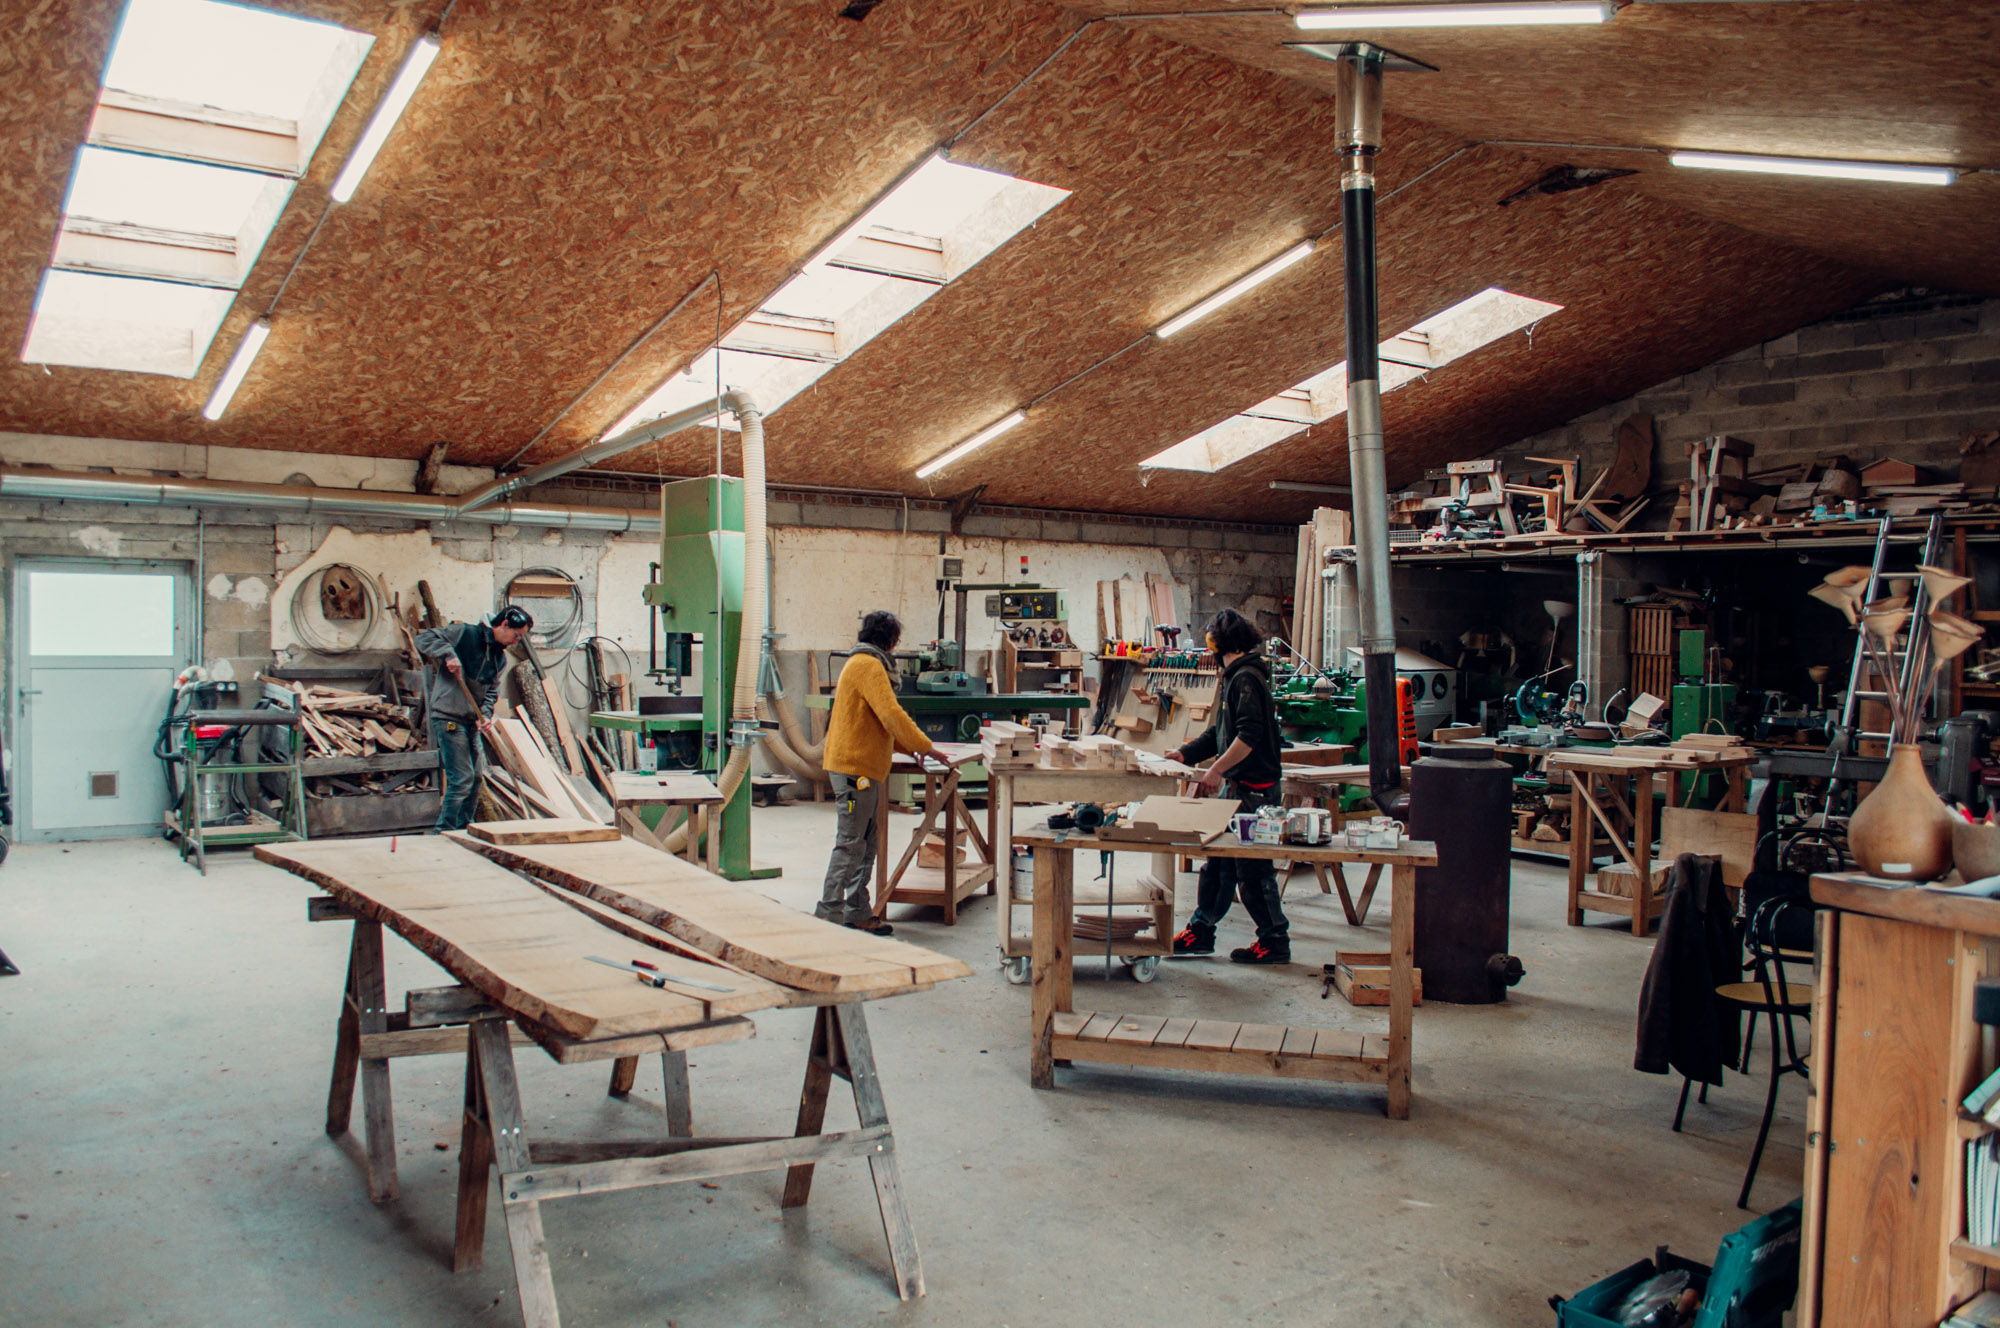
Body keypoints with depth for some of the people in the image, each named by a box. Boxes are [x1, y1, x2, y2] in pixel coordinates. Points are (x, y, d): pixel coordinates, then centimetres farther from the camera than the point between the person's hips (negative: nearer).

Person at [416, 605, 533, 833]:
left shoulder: (500, 657, 13)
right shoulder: (465, 633, -9)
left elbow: (491, 691, 13)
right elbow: (424, 638, -13)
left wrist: (485, 715, -5)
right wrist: (448, 654, -27)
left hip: (471, 721, 9)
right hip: (448, 718, -8)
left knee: (475, 779, 12)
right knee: (461, 778, -12)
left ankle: (463, 830, 25)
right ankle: (445, 832, -4)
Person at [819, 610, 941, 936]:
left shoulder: (860, 663, 21)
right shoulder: (869, 666, -13)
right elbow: (892, 714, -19)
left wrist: (908, 746, 22)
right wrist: (924, 748, -11)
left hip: (863, 766, 11)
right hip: (855, 766, -11)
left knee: (865, 845, 12)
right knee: (850, 844, -8)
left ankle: (858, 913, 16)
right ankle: (829, 912, -5)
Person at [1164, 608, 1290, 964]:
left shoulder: (1247, 678, -15)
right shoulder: (1234, 676, 15)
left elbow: (1249, 735, -24)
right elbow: (1222, 732, 23)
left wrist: (1217, 769, -22)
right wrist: (1184, 754, 20)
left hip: (1254, 789, -10)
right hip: (1238, 786, 10)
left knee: (1253, 869, -2)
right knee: (1218, 861, 14)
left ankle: (1275, 942, 9)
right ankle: (1200, 931, 22)